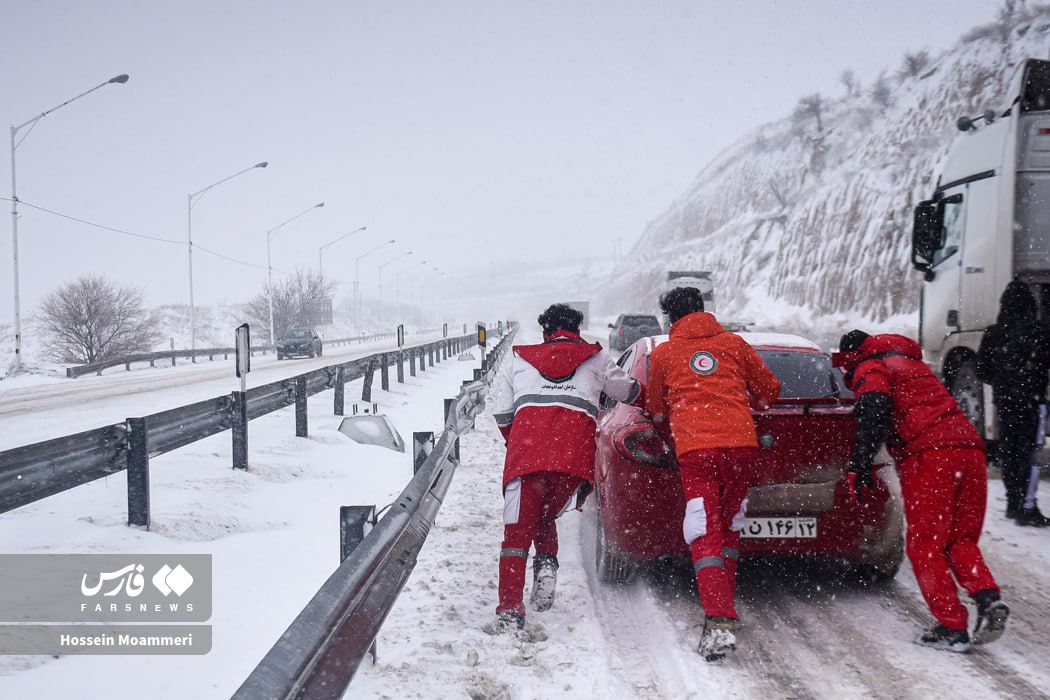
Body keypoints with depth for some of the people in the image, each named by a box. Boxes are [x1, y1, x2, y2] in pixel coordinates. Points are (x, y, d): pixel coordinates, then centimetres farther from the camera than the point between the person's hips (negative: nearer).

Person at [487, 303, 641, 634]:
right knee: (545, 517, 22)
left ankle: (510, 611, -9)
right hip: (575, 453, 1)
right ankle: (546, 563, -7)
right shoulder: (596, 358, 27)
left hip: (527, 448, 0)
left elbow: (502, 416, 25)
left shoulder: (519, 360, 29)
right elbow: (630, 393, 37)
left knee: (518, 529, 2)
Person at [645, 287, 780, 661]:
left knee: (705, 536, -6)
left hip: (694, 447, -2)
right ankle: (724, 604, 25)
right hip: (741, 441, 2)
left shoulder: (663, 353, 15)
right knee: (728, 528, 18)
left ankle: (720, 624, -20)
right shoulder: (733, 343, 17)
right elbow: (769, 390, 23)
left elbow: (657, 411, 25)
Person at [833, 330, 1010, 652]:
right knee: (960, 540, 15)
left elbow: (874, 410, -10)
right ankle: (988, 598, -8)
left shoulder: (869, 368, 8)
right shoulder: (912, 362, 34)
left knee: (925, 547, 0)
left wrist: (860, 464, -14)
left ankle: (951, 629, -4)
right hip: (970, 448, 7)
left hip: (929, 455, -7)